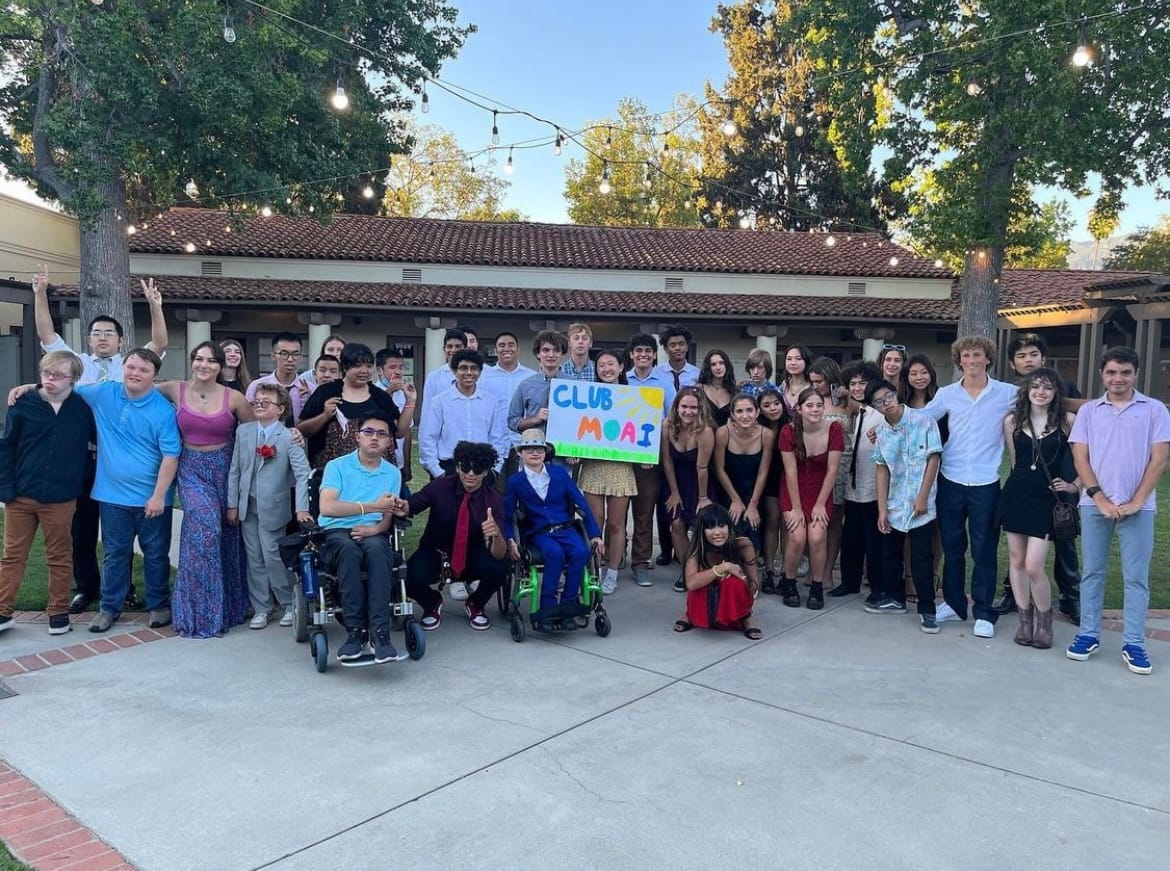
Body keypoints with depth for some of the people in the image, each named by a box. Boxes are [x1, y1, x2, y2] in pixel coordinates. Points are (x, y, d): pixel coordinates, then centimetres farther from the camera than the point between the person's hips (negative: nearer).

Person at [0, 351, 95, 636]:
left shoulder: (83, 408, -4)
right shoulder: (23, 405, -3)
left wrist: (80, 481, 2)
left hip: (60, 498, -1)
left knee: (59, 557, 10)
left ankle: (59, 611, 23)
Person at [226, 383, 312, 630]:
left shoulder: (289, 437, -11)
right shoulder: (243, 431, 4)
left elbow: (303, 473, -17)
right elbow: (235, 470, 7)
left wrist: (302, 508, -26)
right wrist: (232, 504, 5)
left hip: (273, 508, -5)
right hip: (247, 507, 5)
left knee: (272, 557, -3)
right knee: (254, 560, 10)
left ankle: (290, 605, 15)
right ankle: (260, 609, 21)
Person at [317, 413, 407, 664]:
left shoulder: (393, 474, 14)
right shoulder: (337, 466, 3)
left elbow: (387, 518, 8)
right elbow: (327, 507, -13)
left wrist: (375, 528, -17)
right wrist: (373, 506, -17)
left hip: (372, 535, 2)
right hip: (336, 534, -1)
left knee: (376, 549, -36)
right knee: (349, 549, -38)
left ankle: (379, 632, -41)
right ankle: (356, 631, -33)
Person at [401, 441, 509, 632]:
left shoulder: (493, 501, -16)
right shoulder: (441, 486, -16)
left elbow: (499, 555, -24)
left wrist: (496, 534, -46)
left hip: (472, 556, 1)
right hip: (435, 552, 0)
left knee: (499, 570, -29)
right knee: (411, 578, -31)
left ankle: (475, 605, 7)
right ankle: (432, 603, 9)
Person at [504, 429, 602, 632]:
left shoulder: (560, 472, 9)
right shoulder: (515, 481, 5)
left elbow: (581, 503, 8)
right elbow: (507, 516, 4)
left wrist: (595, 534, 3)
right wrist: (510, 540, -15)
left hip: (565, 529, 2)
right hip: (538, 534, -2)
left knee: (581, 552, -29)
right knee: (556, 553, -34)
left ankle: (568, 604, -20)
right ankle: (547, 607, -26)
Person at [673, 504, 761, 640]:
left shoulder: (743, 546, -22)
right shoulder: (698, 551, -21)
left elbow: (752, 583, -12)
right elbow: (691, 583, -37)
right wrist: (723, 567, -40)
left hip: (734, 604, -1)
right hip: (707, 608, 1)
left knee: (733, 582, -33)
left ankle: (745, 618, -4)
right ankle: (691, 616, 3)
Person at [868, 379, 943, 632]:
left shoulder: (924, 421, -11)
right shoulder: (881, 431, 1)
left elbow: (933, 459, -9)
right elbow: (881, 470, 3)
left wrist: (922, 498, -12)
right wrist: (882, 509, 0)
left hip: (920, 505, -5)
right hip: (893, 505, 5)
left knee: (921, 558, -2)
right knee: (890, 553, 15)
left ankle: (927, 610, 9)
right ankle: (894, 598, 32)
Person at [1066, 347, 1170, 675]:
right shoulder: (1088, 411, 6)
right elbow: (1080, 458, 2)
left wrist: (1135, 502, -9)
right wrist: (1101, 499, -8)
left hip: (1138, 507, -1)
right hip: (1095, 505, 1)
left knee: (1136, 577, 3)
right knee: (1092, 572, 8)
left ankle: (1133, 644, 10)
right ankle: (1088, 634, 16)